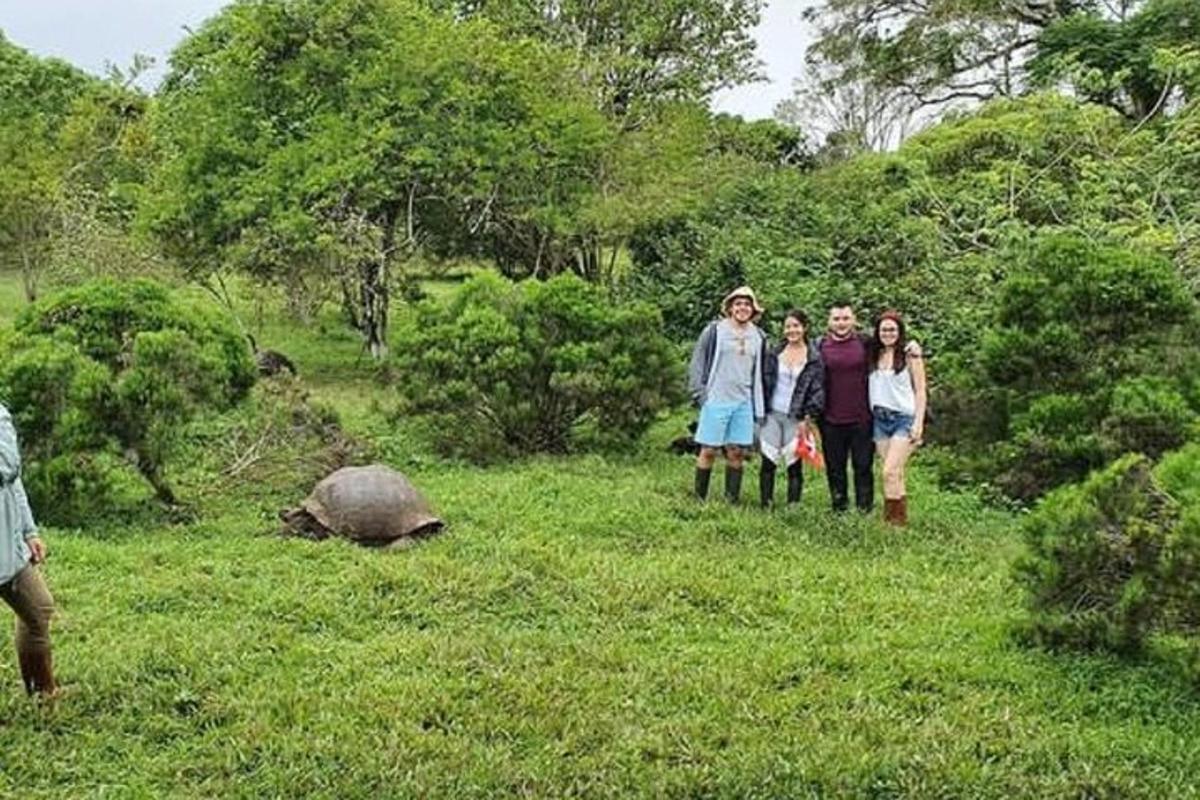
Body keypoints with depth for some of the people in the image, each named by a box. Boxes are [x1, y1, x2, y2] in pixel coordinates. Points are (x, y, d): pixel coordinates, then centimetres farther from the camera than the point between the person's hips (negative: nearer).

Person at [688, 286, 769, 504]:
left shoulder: (758, 337, 10)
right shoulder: (715, 330, -3)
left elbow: (760, 373, 16)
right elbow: (697, 363, -1)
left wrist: (760, 408, 12)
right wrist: (700, 394, -8)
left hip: (744, 403, 4)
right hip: (716, 401, -4)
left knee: (737, 453, 6)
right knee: (709, 451, -1)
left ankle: (732, 500, 13)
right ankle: (699, 498, 8)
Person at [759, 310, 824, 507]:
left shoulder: (814, 358, -1)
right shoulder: (774, 354, 6)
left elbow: (818, 391, -2)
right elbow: (763, 383, 9)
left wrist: (808, 419, -9)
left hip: (796, 418, -2)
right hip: (772, 414, 2)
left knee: (794, 464, 2)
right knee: (768, 462, 2)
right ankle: (765, 505, 9)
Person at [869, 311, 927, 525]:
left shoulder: (909, 354, -4)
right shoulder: (874, 356, 9)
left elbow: (920, 391, -4)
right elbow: (872, 387, 11)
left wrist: (919, 423, -10)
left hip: (903, 418, -5)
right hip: (880, 419, 5)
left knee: (890, 471, -13)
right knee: (895, 474, 8)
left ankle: (896, 519, -6)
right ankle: (896, 519, 13)